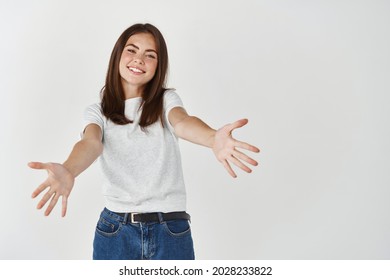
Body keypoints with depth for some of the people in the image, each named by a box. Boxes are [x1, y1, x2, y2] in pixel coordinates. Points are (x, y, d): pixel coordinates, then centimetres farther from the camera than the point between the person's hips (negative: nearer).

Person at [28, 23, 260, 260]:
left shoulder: (166, 100, 5)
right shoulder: (97, 111, 6)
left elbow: (182, 122, -19)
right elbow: (90, 142, -16)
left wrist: (213, 139, -43)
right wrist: (68, 171, -41)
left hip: (171, 232, 0)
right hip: (115, 231, 1)